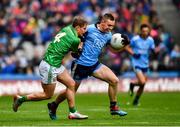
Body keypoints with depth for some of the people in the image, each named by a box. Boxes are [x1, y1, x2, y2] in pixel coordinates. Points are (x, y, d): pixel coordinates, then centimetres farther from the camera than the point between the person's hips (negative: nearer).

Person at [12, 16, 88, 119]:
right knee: (48, 95, 5)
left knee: (71, 84, 8)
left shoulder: (67, 29, 3)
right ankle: (21, 99, 15)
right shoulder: (75, 40, -20)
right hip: (49, 66, -10)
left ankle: (73, 112, 13)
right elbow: (77, 53, 1)